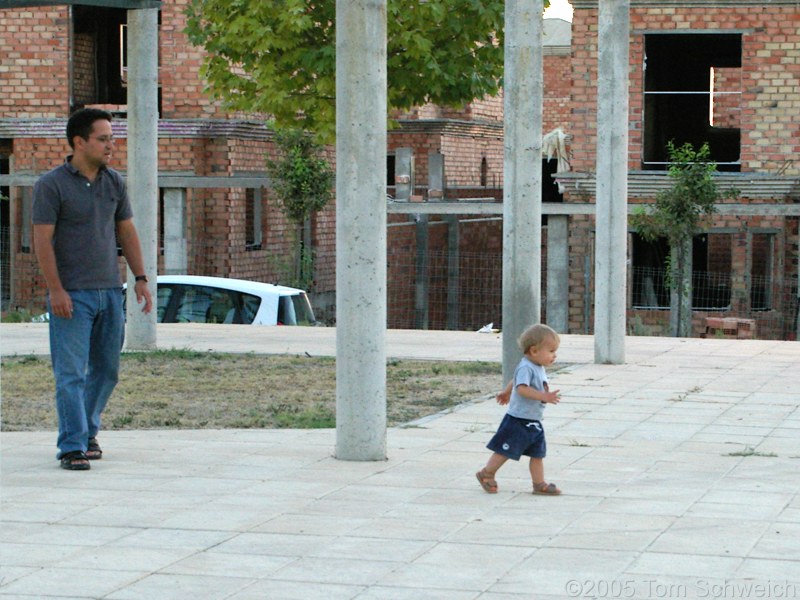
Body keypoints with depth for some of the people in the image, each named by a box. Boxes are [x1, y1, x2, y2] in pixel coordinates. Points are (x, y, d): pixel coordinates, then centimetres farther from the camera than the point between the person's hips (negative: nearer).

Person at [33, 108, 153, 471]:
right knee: (71, 373, -7)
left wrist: (141, 278, 8)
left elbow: (127, 232, 16)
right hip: (71, 294, -6)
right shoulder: (52, 185, -6)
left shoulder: (114, 182, 11)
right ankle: (72, 447, -7)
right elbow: (42, 240, -9)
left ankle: (87, 432, 26)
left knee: (107, 369, 11)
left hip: (110, 291, 6)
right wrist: (55, 290, -16)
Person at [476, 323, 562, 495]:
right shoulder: (526, 368, -20)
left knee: (538, 453, 9)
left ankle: (539, 484, 15)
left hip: (534, 422, 9)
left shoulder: (539, 368, 10)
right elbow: (522, 388, -35)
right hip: (518, 420, -9)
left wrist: (506, 393, 42)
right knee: (505, 450, 2)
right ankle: (486, 474, 18)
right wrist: (544, 396, -41)